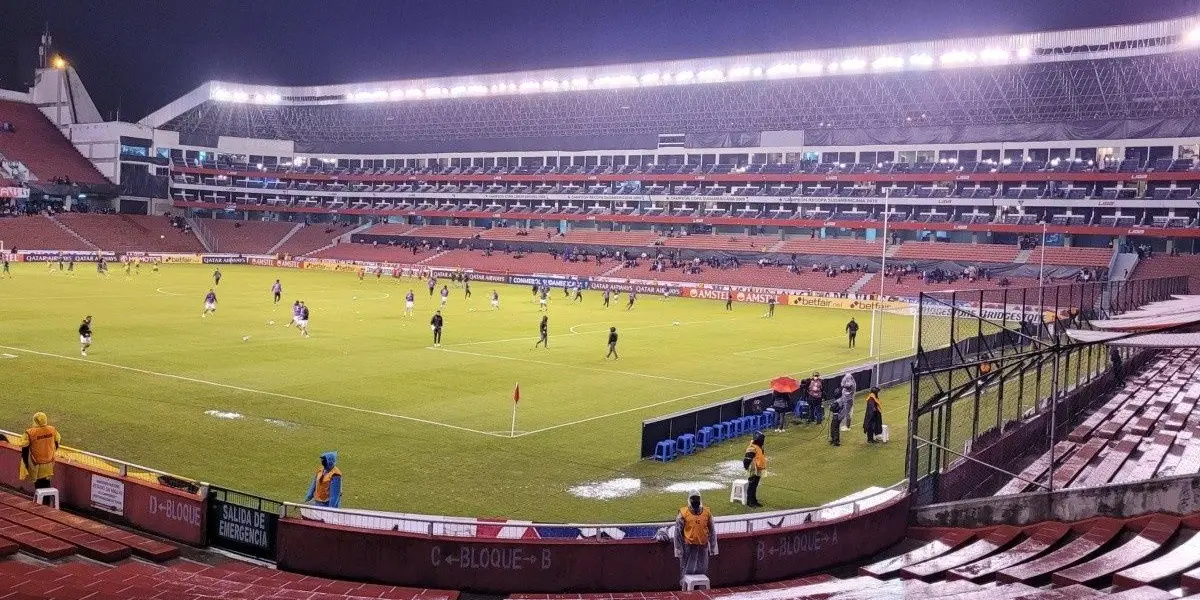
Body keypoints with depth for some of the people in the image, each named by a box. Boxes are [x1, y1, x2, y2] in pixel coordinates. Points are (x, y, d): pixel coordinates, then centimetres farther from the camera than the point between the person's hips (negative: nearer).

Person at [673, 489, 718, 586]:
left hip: (703, 546, 3)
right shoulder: (683, 513, -7)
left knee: (703, 571, 12)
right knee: (687, 571, 3)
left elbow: (712, 531, 8)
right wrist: (678, 550, -7)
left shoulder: (707, 512, 1)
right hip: (688, 547, -3)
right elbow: (678, 532, -5)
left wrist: (713, 548, 6)